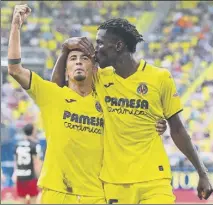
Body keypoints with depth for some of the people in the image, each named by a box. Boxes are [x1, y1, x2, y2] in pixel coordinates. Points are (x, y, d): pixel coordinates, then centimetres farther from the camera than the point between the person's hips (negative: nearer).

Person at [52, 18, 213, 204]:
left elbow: (177, 130, 4)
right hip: (114, 181, 3)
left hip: (154, 179, -3)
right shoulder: (100, 78, 6)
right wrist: (67, 48, 0)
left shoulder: (160, 78, -2)